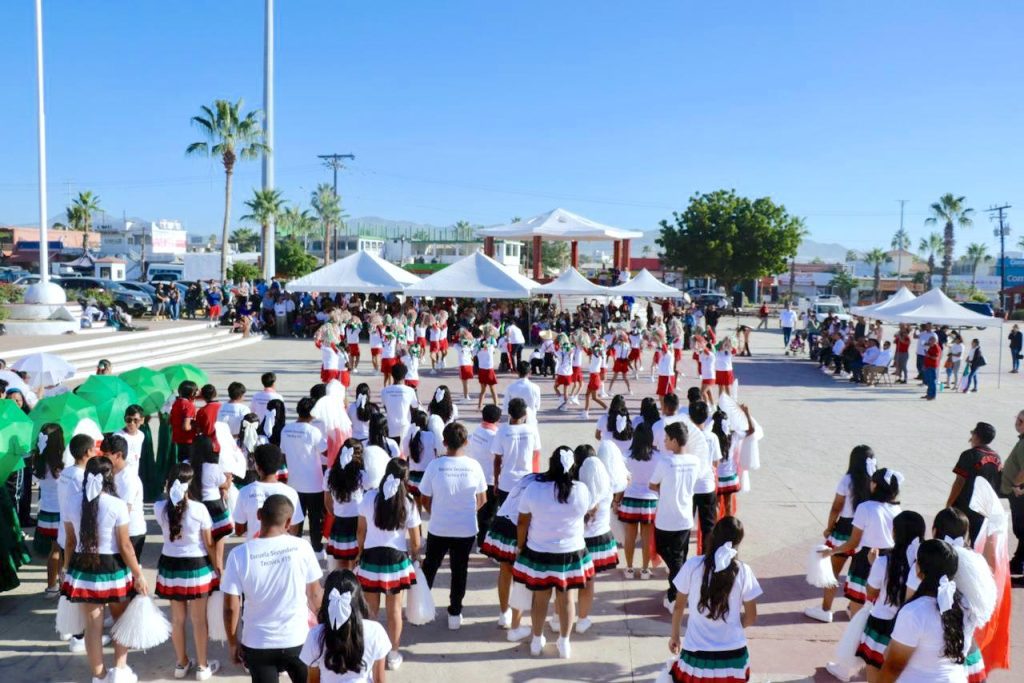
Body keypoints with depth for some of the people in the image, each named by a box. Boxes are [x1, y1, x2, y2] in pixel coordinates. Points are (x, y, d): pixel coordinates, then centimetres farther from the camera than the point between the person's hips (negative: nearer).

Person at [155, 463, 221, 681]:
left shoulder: (159, 508, -11)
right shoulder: (199, 509, -18)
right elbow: (209, 544, -9)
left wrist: (170, 493, 6)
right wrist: (217, 565, 3)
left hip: (170, 564, 3)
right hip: (197, 566, -3)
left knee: (177, 618, 19)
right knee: (199, 619, 11)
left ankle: (182, 664, 34)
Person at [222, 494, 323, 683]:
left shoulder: (239, 554, -14)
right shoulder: (301, 547, -13)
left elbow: (231, 607, -10)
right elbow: (314, 594, -2)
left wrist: (233, 644, 5)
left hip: (257, 644, 0)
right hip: (297, 640, 1)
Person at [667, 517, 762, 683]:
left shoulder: (692, 566, -7)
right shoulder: (743, 571, -6)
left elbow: (679, 607, 3)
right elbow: (751, 618, 3)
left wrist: (674, 636, 19)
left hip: (696, 652, 0)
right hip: (733, 653, 1)